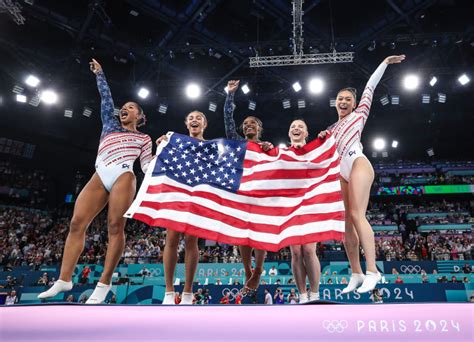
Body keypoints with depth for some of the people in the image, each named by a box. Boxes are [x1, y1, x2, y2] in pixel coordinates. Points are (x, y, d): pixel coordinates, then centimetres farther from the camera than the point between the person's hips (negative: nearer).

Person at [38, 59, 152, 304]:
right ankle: (64, 280, -3)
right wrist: (99, 74, 35)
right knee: (77, 223, -7)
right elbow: (106, 98, 31)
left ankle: (104, 283, -12)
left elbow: (147, 166, 11)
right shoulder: (110, 124, 30)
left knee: (115, 226, -15)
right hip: (100, 176, 4)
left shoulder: (143, 138, 20)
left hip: (123, 176, -4)